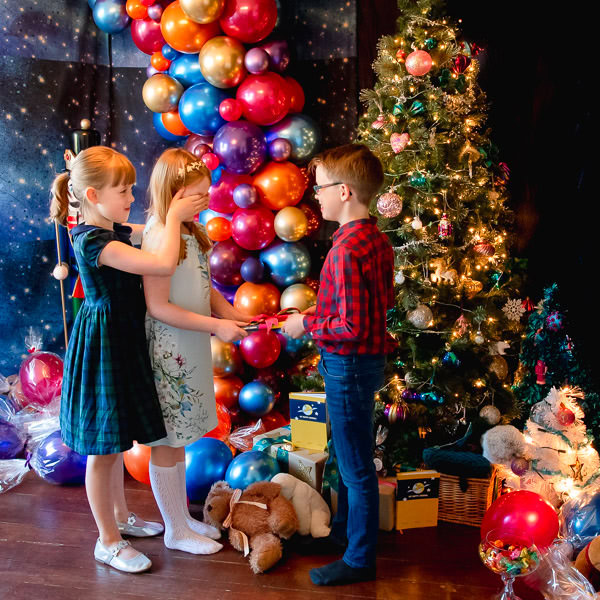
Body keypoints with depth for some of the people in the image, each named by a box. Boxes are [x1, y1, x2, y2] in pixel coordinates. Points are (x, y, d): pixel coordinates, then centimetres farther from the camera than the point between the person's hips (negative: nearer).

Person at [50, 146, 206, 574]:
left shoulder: (116, 231, 4)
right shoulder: (94, 242, -25)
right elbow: (164, 264, -33)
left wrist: (180, 216, 4)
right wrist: (174, 216, -21)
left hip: (124, 343, 10)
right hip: (102, 346, -10)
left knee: (118, 438, 22)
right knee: (104, 448, 5)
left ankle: (120, 516, 41)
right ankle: (108, 542, 22)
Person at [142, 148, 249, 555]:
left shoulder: (190, 232, 8)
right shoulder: (159, 238, -20)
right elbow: (158, 307, -22)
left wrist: (234, 315, 1)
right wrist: (216, 326, -22)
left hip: (192, 350, 9)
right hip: (169, 353, -9)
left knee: (179, 438, 19)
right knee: (168, 443, 6)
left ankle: (183, 517, 35)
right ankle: (176, 531, 22)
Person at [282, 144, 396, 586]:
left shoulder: (346, 250, -25)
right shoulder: (377, 239, 4)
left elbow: (352, 328, -27)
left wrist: (307, 324, -12)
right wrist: (324, 309, 13)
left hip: (349, 364, -10)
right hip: (367, 359, 10)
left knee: (357, 468, 5)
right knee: (348, 455, 24)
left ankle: (359, 561, 23)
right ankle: (345, 531, 43)